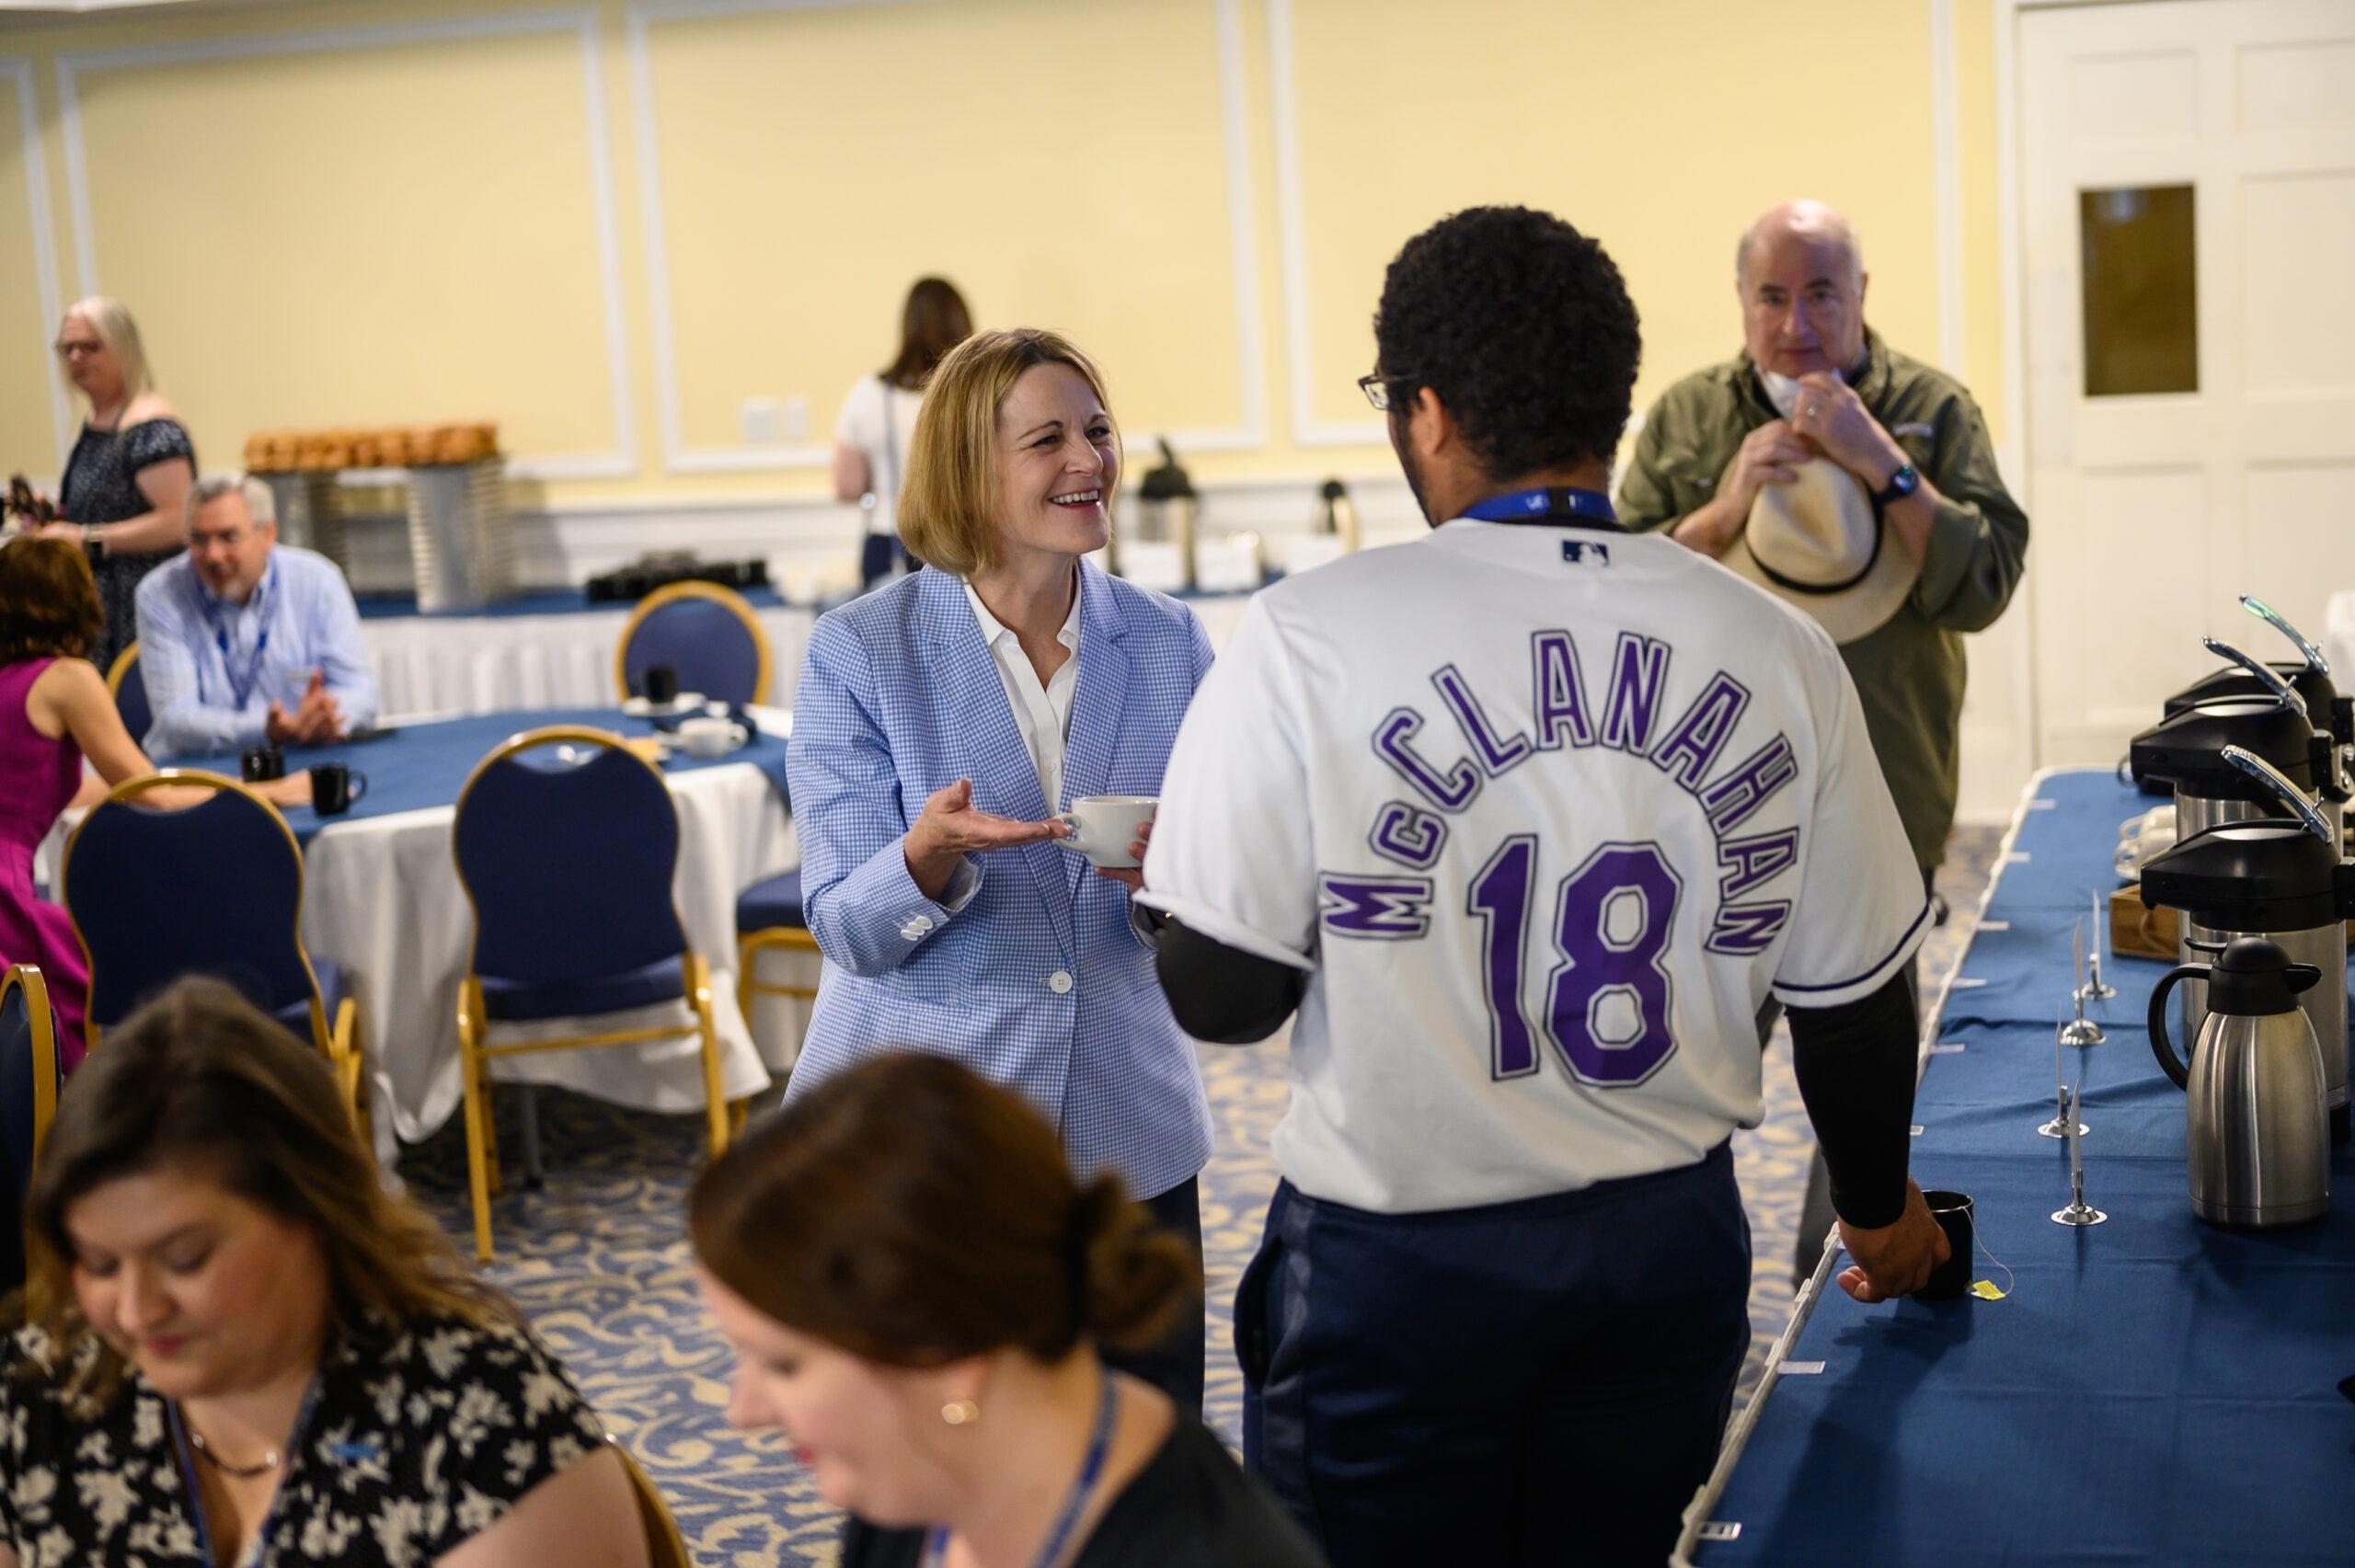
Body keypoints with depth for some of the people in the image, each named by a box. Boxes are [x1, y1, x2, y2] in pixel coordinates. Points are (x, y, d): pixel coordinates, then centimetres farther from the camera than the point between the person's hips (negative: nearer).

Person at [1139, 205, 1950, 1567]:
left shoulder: (1307, 643, -15)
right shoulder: (1780, 650, -5)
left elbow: (1221, 994, -13)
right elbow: (1854, 995, 3)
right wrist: (1882, 1209, 21)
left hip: (1399, 1262, -3)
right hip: (1673, 1245, 4)